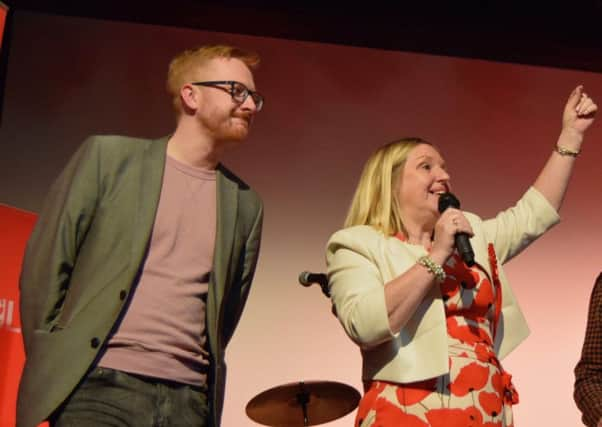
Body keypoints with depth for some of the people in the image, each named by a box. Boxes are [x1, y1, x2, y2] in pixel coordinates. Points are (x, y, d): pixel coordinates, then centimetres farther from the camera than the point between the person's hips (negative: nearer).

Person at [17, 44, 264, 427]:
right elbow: (45, 266, 2)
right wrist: (51, 365, 1)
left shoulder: (245, 204, 12)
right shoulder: (109, 156, 3)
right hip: (99, 388, -3)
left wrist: (204, 387, 10)